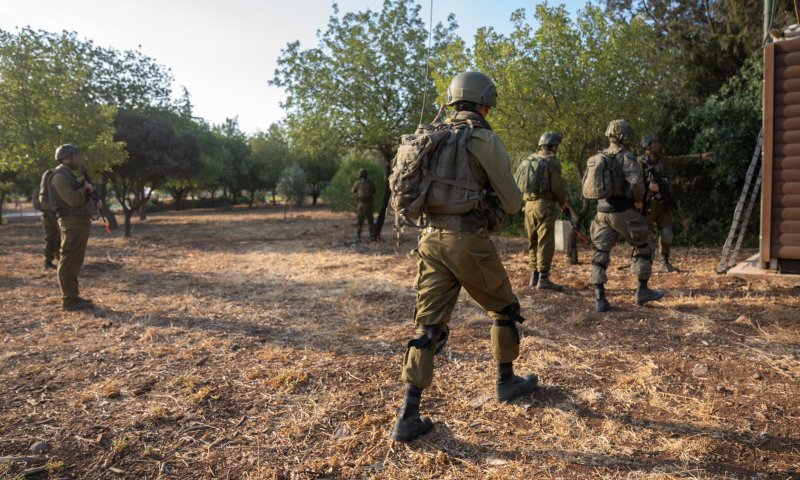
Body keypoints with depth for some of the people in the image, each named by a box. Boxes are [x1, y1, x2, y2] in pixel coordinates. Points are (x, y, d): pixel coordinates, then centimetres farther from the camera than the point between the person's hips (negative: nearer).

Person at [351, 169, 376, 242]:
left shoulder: (358, 183, -2)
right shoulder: (371, 183, 4)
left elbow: (353, 191, 16)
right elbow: (374, 191, 22)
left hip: (361, 205, -2)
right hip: (369, 204, 2)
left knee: (360, 221, 7)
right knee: (370, 221, 13)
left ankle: (358, 237, 2)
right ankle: (372, 236, 8)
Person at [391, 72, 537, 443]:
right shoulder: (486, 140, -6)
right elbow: (512, 203, -3)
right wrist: (495, 197, 21)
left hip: (432, 239, 5)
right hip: (469, 241, -5)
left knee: (428, 325, 5)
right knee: (504, 309, 19)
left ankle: (408, 417, 1)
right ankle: (506, 382, 35)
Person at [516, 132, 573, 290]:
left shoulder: (528, 160, 13)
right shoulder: (552, 161, -7)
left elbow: (520, 183, 12)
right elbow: (558, 186, -11)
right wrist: (563, 202, 9)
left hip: (529, 204, 7)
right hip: (545, 205, -7)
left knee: (533, 242, 14)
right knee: (545, 243, -4)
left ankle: (534, 277, 19)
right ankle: (543, 279, -5)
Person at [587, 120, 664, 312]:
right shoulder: (626, 157, -11)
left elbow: (586, 185, 14)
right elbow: (636, 181, -25)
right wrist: (639, 200, -9)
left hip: (602, 212, 5)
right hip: (623, 212, -5)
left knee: (600, 254, 6)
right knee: (643, 248, 14)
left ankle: (600, 299, 1)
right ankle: (643, 291, 21)